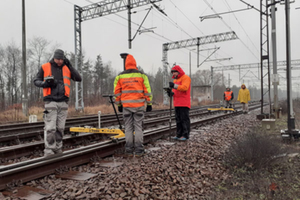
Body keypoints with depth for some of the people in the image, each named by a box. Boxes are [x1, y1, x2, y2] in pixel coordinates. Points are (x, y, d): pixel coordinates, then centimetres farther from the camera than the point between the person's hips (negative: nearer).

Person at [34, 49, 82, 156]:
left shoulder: (66, 68, 11)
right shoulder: (45, 67, 4)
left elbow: (78, 78, 3)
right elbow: (36, 81, 8)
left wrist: (69, 66, -3)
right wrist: (45, 84, -13)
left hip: (63, 102, 3)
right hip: (50, 102, -3)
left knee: (60, 128, 8)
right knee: (50, 128, -9)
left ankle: (58, 149, 18)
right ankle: (48, 151, -4)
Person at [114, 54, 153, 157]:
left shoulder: (120, 76, 4)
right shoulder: (141, 75, 0)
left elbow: (117, 92, 6)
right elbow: (147, 91, -1)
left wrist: (119, 105, 15)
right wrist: (149, 104, 4)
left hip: (126, 105, 1)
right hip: (139, 105, -1)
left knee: (128, 127, 8)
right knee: (138, 127, 3)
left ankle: (129, 150, 10)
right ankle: (139, 150, 4)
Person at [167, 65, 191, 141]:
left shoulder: (186, 78, -4)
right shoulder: (175, 80, 22)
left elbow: (184, 87, -20)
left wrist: (174, 85, -31)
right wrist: (171, 92, -2)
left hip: (184, 103, -8)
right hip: (177, 103, 8)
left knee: (184, 119, -6)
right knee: (178, 119, 8)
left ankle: (185, 135, -2)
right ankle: (179, 134, 14)